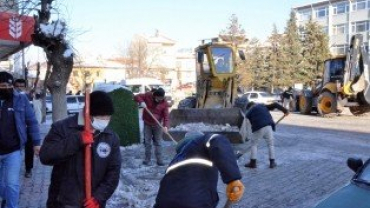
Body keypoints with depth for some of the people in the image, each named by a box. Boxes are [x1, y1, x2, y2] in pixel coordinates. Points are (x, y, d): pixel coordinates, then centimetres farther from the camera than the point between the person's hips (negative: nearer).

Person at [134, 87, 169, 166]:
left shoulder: (164, 103, -10)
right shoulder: (148, 95, -9)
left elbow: (166, 116, -14)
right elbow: (137, 97, -5)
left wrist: (166, 126, -29)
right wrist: (141, 102, -26)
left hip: (157, 125, 0)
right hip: (147, 124, 0)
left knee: (158, 142, 5)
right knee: (147, 142, 5)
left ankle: (159, 160, 10)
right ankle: (147, 159, 15)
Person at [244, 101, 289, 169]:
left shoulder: (249, 113, 18)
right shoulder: (263, 106, 26)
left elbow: (252, 123, 13)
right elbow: (275, 105, 17)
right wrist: (285, 110, 20)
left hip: (258, 128, -2)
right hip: (268, 126, 2)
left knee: (254, 144, 15)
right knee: (270, 144, 18)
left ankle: (253, 162, 14)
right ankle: (272, 162, 19)